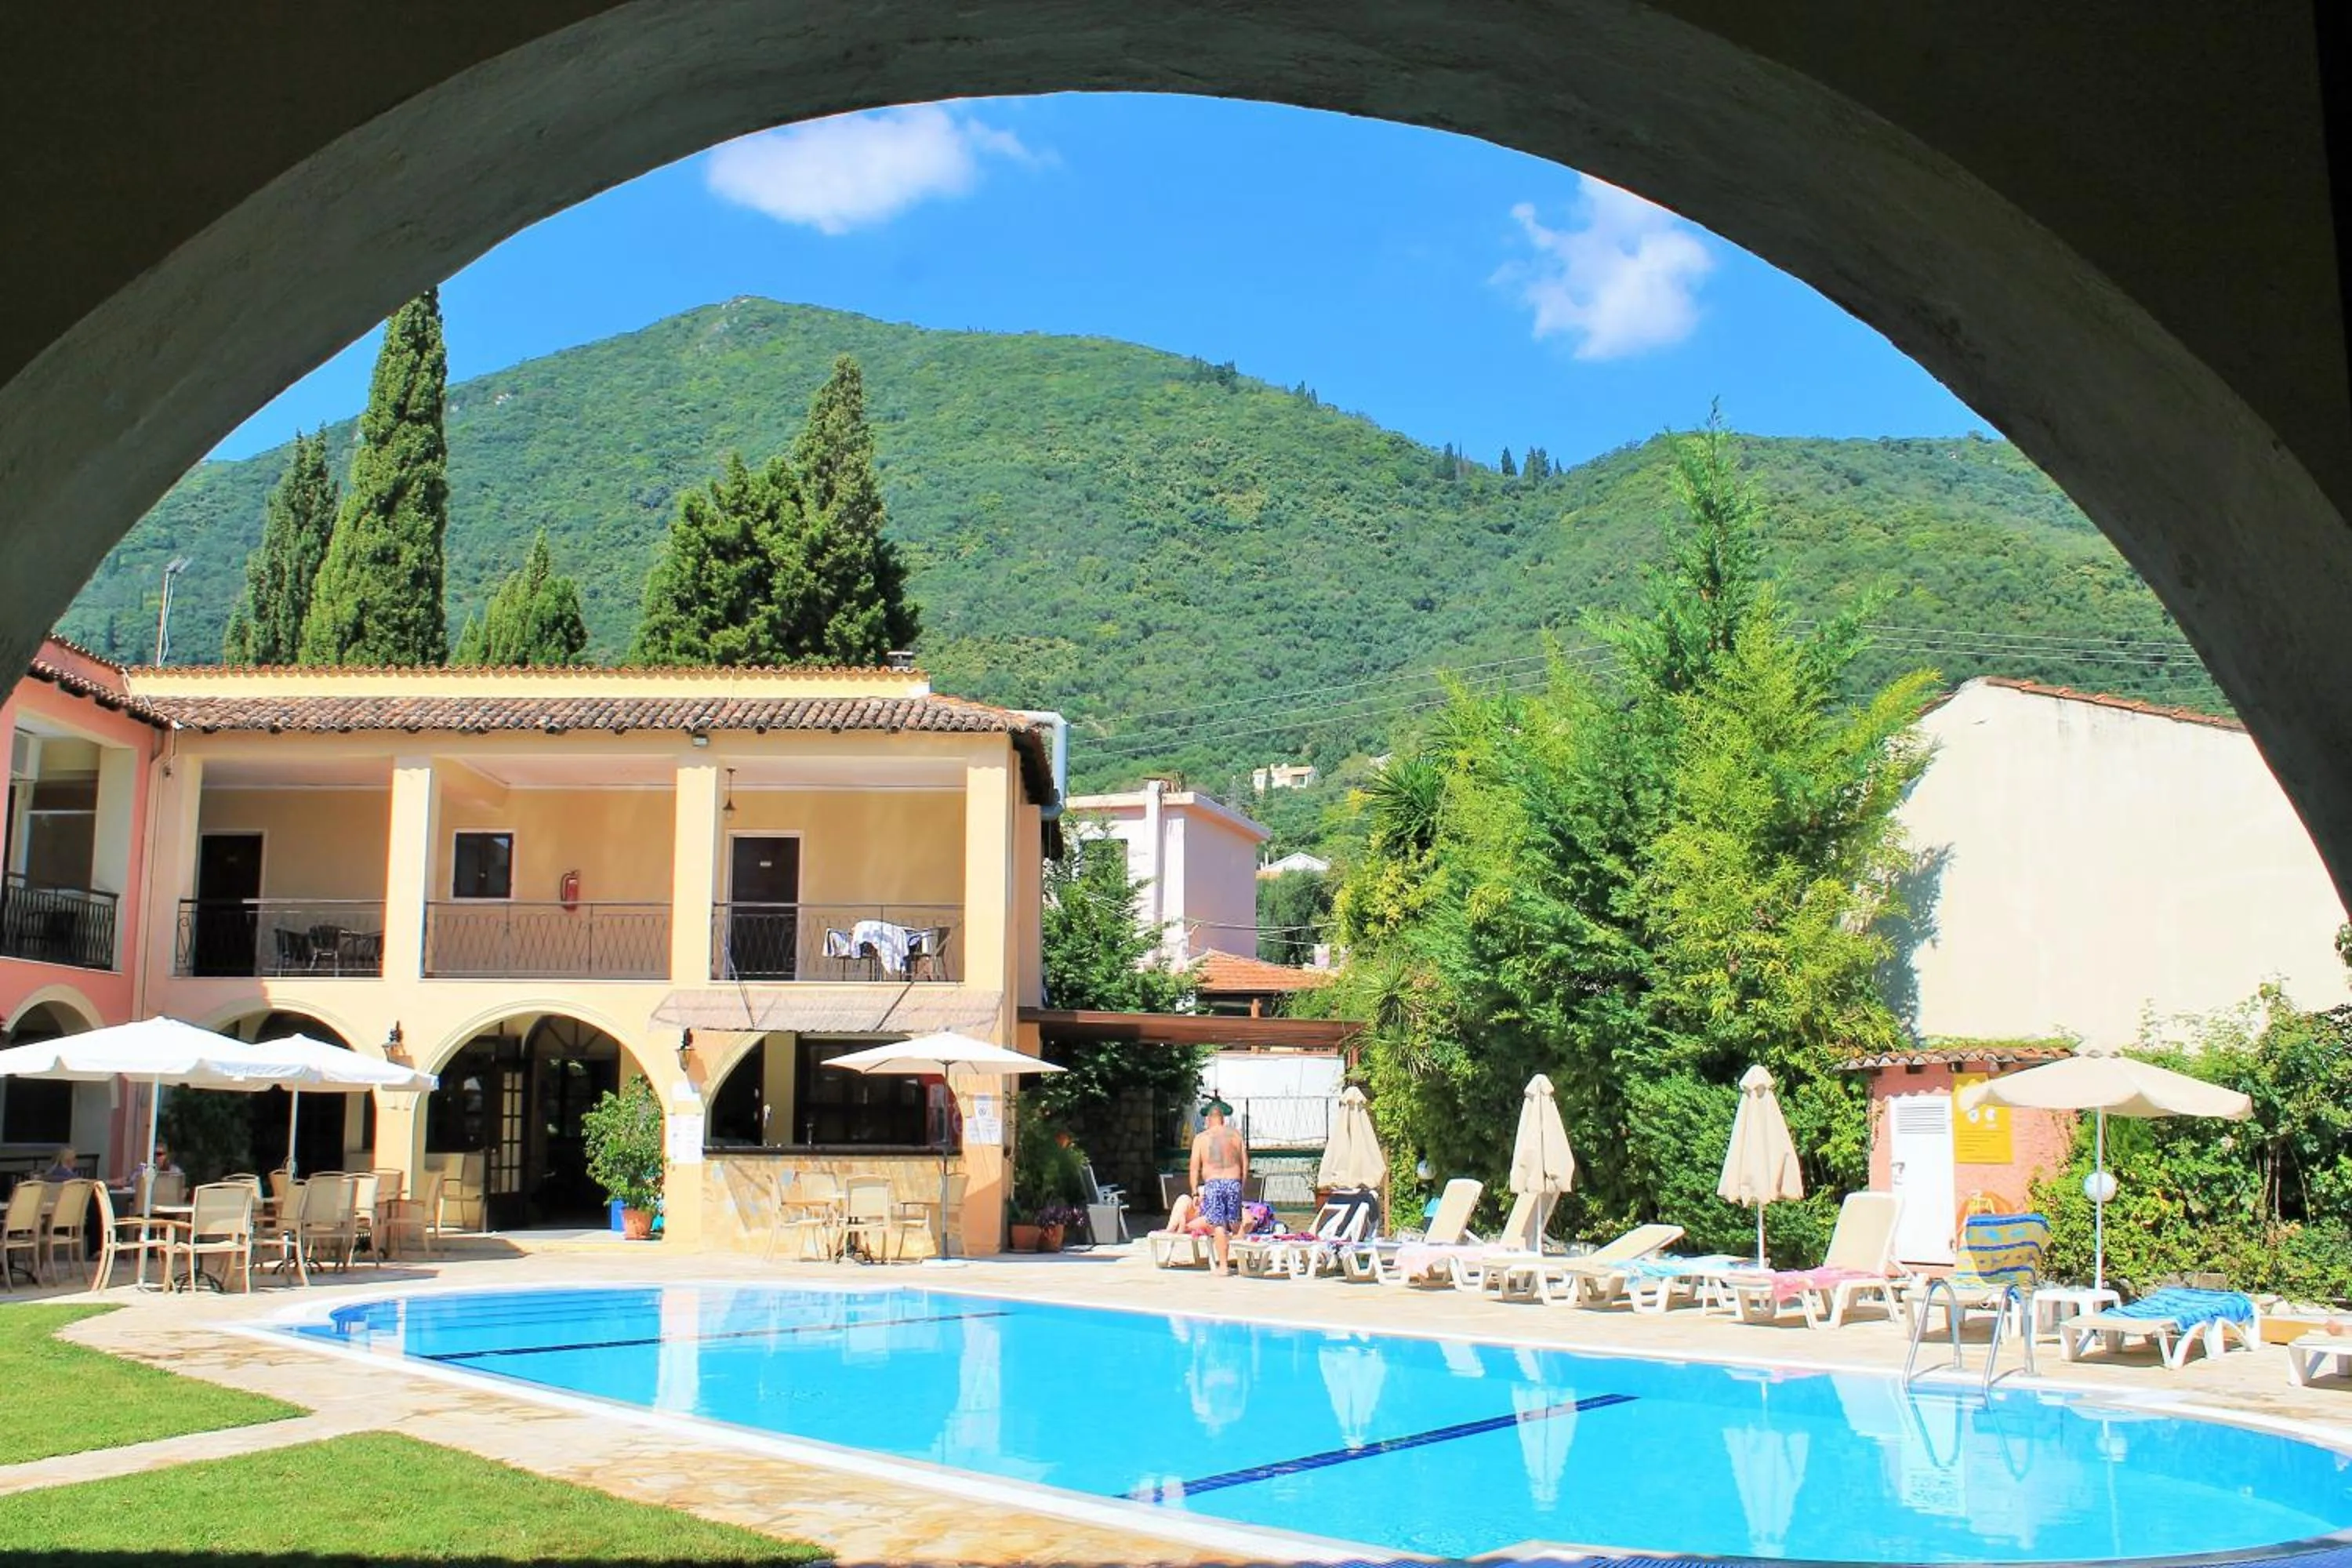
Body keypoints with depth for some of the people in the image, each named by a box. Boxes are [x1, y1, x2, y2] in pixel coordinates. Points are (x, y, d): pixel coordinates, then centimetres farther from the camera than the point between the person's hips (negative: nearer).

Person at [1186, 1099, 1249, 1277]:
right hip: (1234, 1182, 3)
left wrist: (1195, 1191, 5)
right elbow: (1245, 1163, 11)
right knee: (1235, 1224, 12)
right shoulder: (1236, 1135, 11)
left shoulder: (1201, 1138, 4)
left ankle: (1223, 1265, -3)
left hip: (1213, 1183, -2)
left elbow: (1195, 1167, 0)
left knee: (1218, 1225, -2)